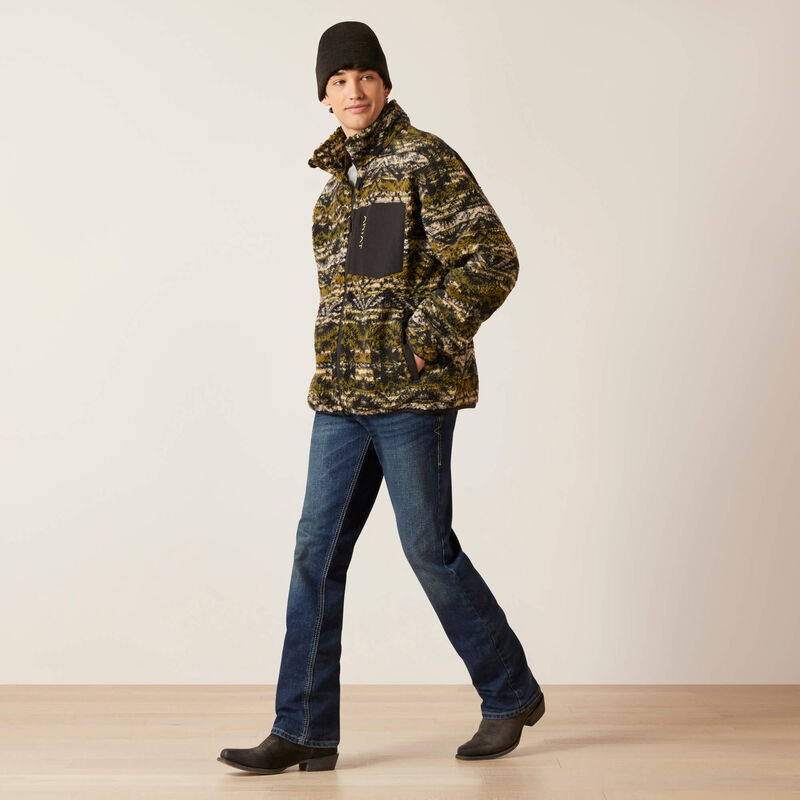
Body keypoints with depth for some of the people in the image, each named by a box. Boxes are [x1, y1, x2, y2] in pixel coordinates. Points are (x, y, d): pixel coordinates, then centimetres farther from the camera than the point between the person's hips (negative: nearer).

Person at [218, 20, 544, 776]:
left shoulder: (425, 159, -5)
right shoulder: (338, 181, 18)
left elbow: (492, 259, -13)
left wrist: (425, 337, -15)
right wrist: (337, 368, 16)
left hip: (412, 393, -7)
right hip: (341, 397, 7)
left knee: (429, 549, -1)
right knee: (317, 552, 3)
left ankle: (511, 693, 20)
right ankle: (303, 731, 10)